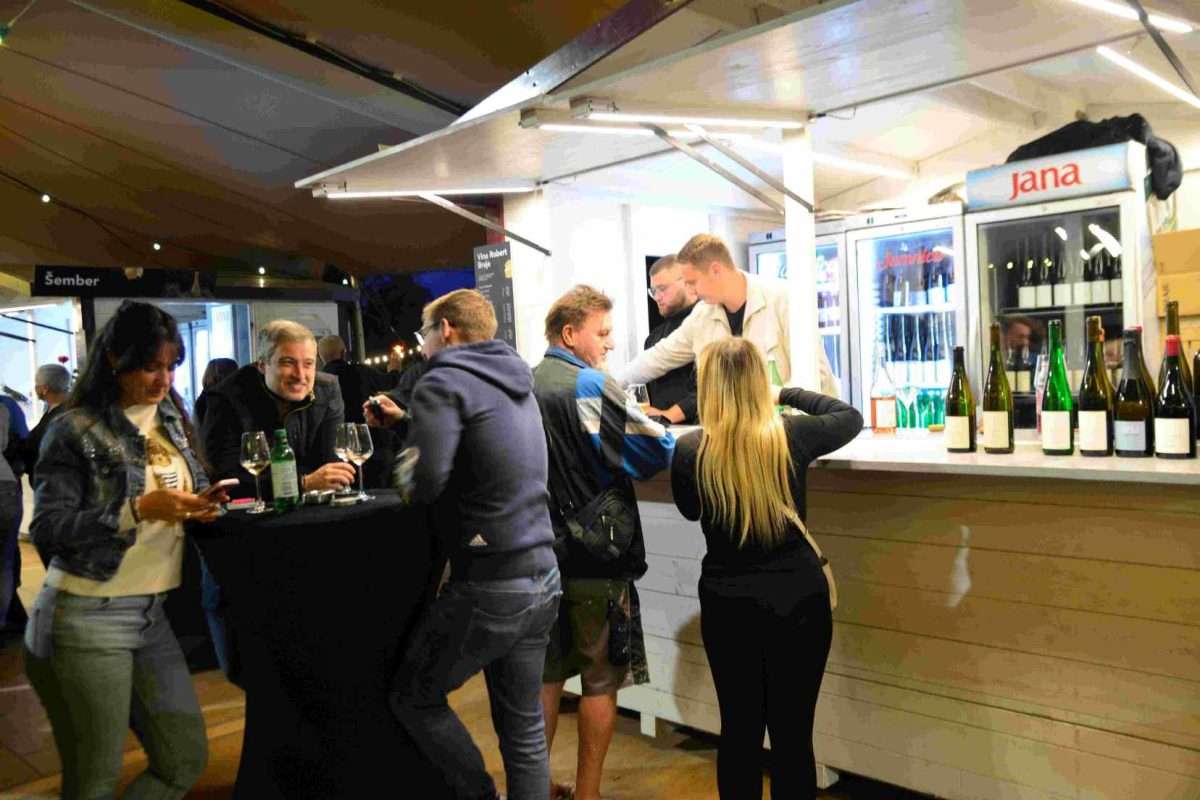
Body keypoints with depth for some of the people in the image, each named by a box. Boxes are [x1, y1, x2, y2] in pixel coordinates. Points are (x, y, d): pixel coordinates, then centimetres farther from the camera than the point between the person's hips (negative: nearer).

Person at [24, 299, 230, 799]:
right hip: (87, 618, -6)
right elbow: (46, 528, -14)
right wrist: (139, 510, -23)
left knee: (186, 760, 9)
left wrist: (200, 504, -5)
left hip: (152, 613, 6)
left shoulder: (172, 418, 9)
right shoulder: (75, 430, -10)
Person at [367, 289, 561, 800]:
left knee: (414, 698, 14)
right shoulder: (515, 383, 15)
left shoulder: (444, 382, -10)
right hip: (542, 577, 8)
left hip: (489, 586, -8)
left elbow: (425, 481, -23)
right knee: (523, 726, 16)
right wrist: (409, 424, 26)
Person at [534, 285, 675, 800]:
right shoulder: (591, 385, -15)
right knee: (601, 679, 7)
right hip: (595, 555, -6)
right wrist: (657, 426, 5)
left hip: (539, 554, 7)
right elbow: (656, 450, -17)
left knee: (546, 673, 18)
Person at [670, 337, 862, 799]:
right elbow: (851, 417, 11)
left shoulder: (690, 451, -10)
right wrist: (790, 395, 19)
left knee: (739, 730, 14)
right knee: (793, 735, 8)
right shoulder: (791, 437, -10)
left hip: (727, 603, 1)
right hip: (798, 597, 0)